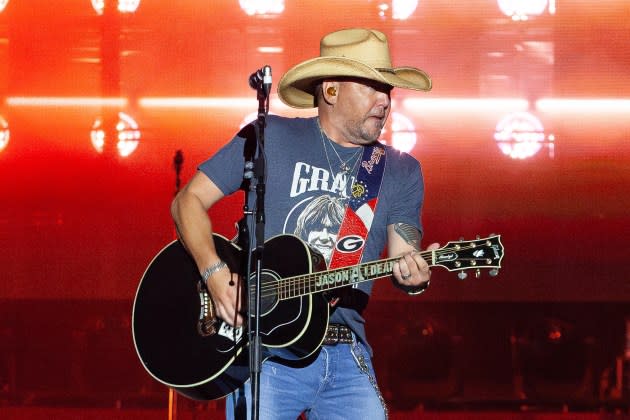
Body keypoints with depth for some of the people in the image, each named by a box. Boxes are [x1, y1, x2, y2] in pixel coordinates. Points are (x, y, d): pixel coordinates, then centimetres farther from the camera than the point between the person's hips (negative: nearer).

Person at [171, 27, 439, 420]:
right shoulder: (271, 138, 3)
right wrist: (215, 274, -13)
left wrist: (414, 276, -22)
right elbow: (189, 200, 3)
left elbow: (403, 258, 3)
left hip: (345, 354, 3)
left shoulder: (401, 171, 12)